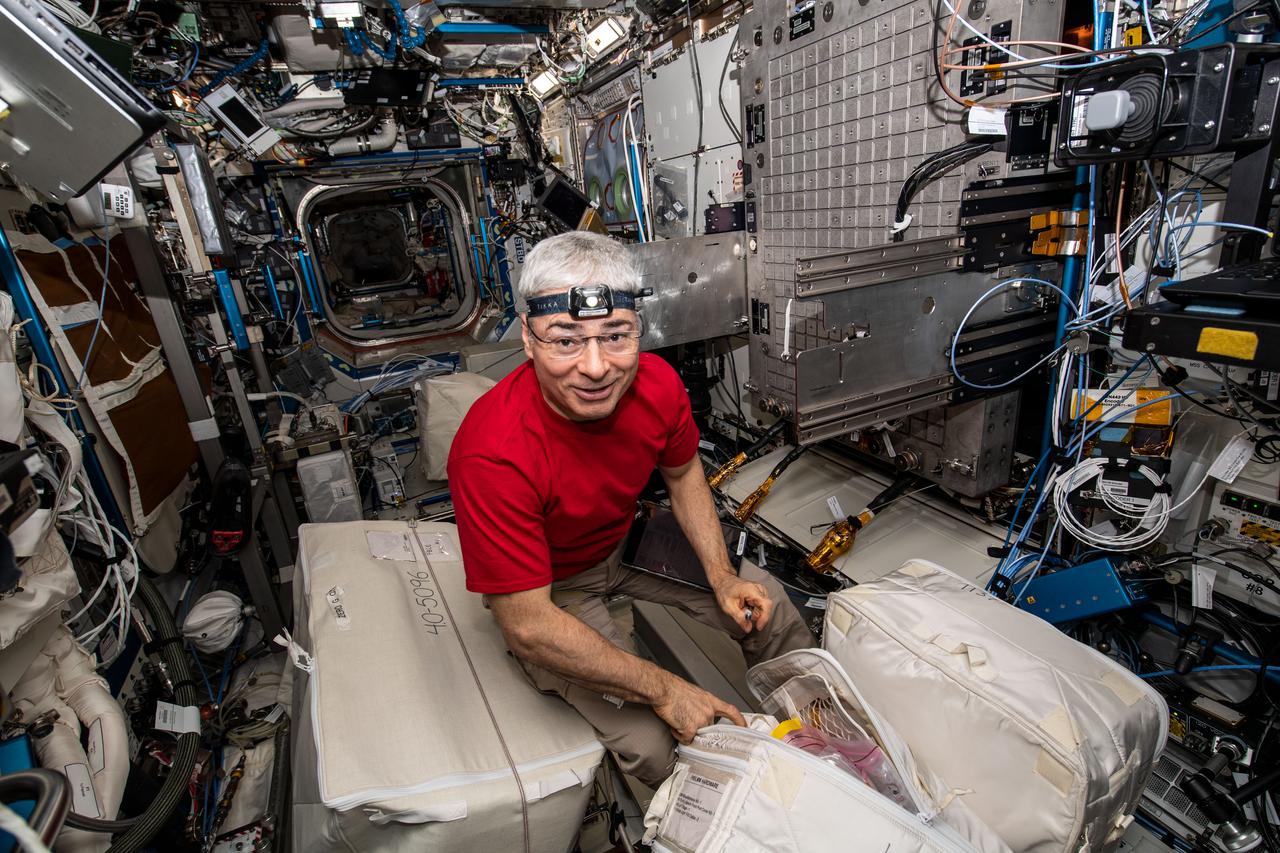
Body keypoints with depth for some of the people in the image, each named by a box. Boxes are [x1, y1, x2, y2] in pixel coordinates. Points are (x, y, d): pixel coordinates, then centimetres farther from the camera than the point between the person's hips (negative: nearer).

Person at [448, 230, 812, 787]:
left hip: (629, 540, 5)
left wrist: (721, 576, -9)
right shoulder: (492, 455, -37)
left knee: (766, 606, 5)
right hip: (553, 589, -4)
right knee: (650, 742, -17)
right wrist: (664, 690, -24)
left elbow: (683, 474, 1)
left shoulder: (657, 383, -21)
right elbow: (528, 625, -30)